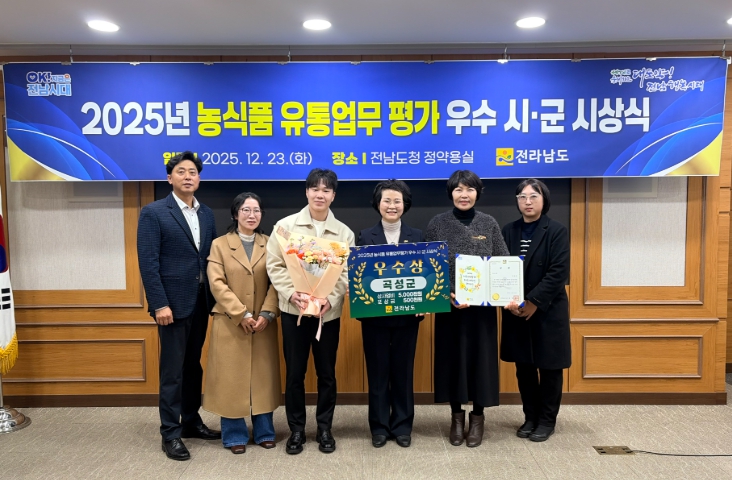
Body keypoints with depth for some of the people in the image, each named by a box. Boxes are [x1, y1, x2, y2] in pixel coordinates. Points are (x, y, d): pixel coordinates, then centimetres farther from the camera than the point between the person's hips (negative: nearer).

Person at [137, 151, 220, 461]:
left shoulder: (207, 214, 11)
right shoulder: (153, 212, -6)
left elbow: (211, 257, 10)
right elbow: (148, 262, -12)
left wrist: (214, 297, 4)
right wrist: (159, 304, -17)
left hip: (201, 302, 6)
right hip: (173, 302, -5)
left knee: (193, 366, 16)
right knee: (172, 370, 2)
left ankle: (191, 421, 30)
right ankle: (170, 433, 14)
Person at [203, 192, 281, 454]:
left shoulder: (269, 244, 7)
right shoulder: (219, 244, 1)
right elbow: (217, 284, -8)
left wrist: (267, 314, -12)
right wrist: (241, 315, -15)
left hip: (263, 322, 2)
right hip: (230, 323, -2)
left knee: (263, 376, 7)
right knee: (232, 377, 3)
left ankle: (264, 431, 20)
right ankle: (235, 435, 16)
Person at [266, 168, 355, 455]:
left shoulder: (344, 233, 5)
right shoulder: (285, 225, 1)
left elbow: (347, 273, 0)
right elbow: (274, 266, -2)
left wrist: (330, 299, -16)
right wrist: (293, 294, -16)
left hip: (329, 312, 1)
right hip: (293, 310, -1)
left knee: (326, 373, 10)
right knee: (294, 372, 7)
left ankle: (324, 428, 27)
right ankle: (296, 429, 23)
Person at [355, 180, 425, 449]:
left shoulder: (417, 236, 4)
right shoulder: (365, 237, 1)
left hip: (407, 315, 1)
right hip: (374, 315, -1)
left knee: (403, 371, 10)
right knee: (377, 371, 8)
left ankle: (402, 426, 24)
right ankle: (379, 426, 22)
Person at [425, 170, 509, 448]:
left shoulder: (489, 224, 3)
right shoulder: (437, 224, -1)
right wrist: (446, 294, -17)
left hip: (483, 305, 1)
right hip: (449, 305, -1)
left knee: (480, 358, 7)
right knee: (453, 358, 7)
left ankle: (477, 417, 24)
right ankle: (457, 416, 24)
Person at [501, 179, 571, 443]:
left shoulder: (557, 231, -5)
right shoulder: (509, 231, 6)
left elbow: (558, 273, -13)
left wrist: (533, 302, -19)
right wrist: (510, 301, -12)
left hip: (548, 311, -3)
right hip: (515, 311, 4)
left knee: (549, 368, 7)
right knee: (524, 368, 11)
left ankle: (547, 420, 22)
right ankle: (530, 418, 26)